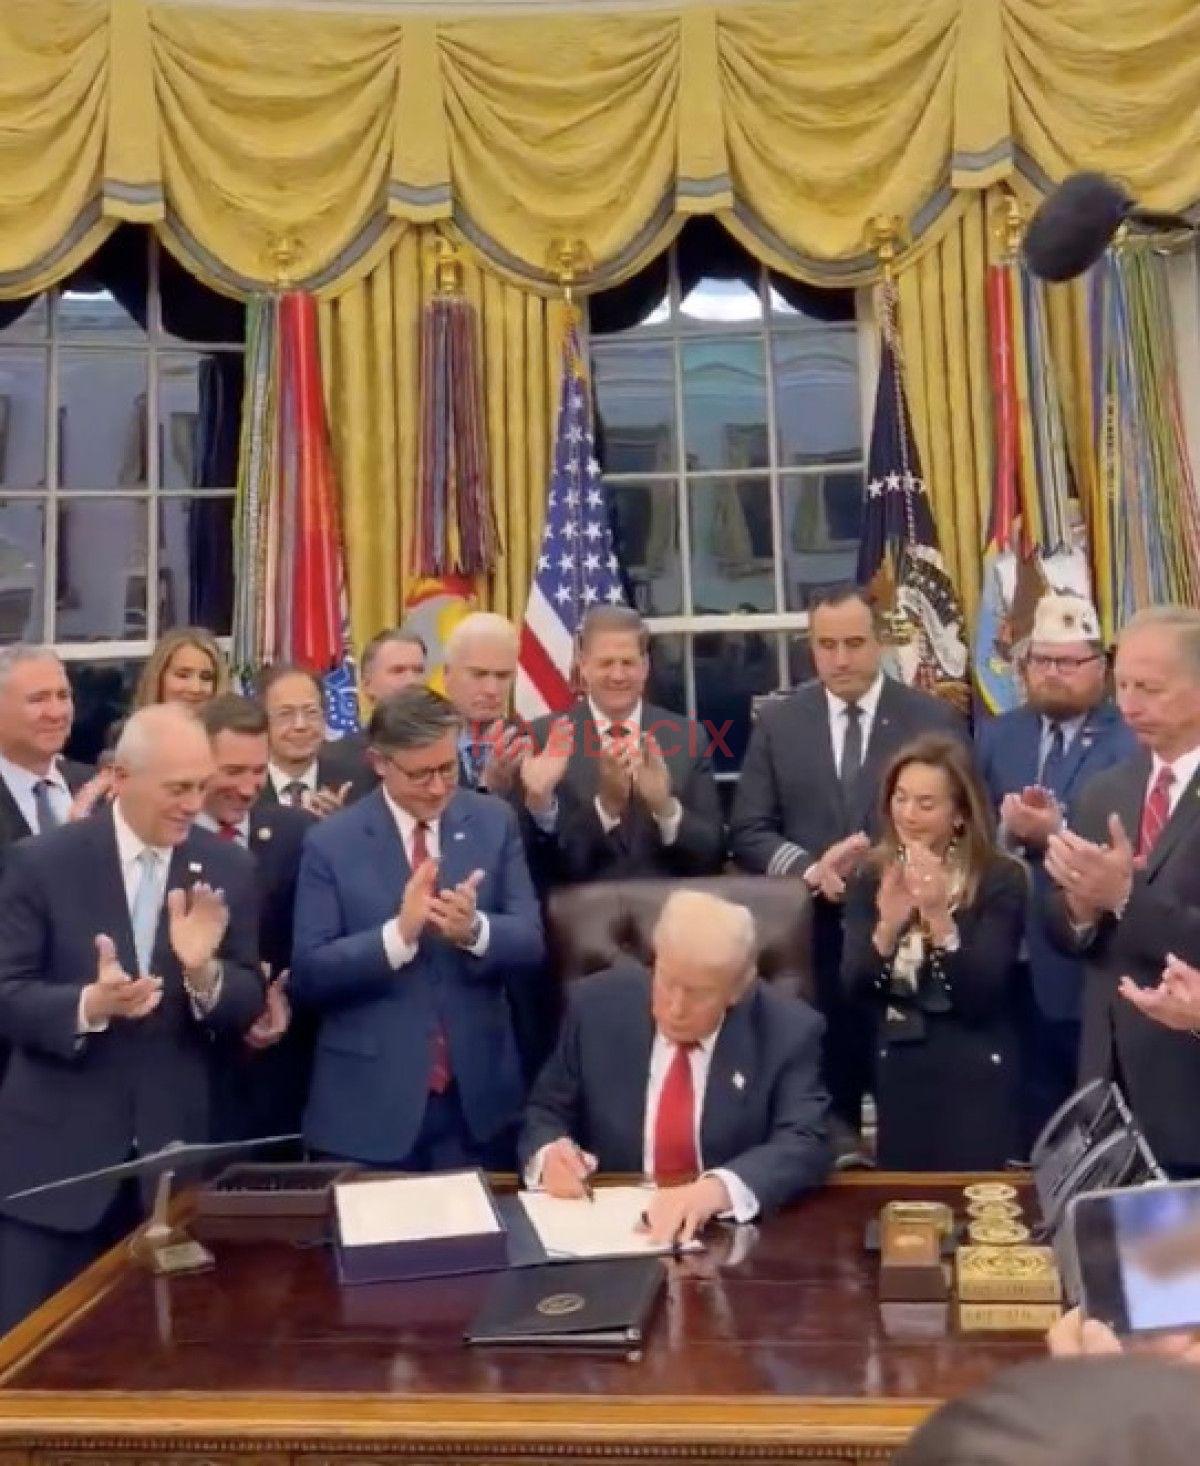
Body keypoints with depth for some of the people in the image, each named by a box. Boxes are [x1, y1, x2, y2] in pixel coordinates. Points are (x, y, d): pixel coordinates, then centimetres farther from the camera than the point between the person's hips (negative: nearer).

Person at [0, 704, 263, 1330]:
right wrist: (89, 1004, -26)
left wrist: (204, 970, -21)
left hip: (174, 1148, 3)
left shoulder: (228, 869, 0)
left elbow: (246, 1005, 1)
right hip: (57, 1153, -2)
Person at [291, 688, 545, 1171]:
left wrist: (474, 929, -23)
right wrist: (399, 932, -23)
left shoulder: (495, 822, 2)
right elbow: (307, 974, -9)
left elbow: (530, 943, -2)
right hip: (369, 1104, -2)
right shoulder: (331, 842, -5)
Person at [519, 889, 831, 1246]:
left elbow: (806, 1146, -17)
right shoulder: (596, 1006, -4)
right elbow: (545, 1113, 5)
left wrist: (717, 1188, -34)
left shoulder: (789, 1031, -8)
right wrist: (548, 1155, -17)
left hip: (733, 1236, -2)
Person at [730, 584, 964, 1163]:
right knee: (826, 1082, 8)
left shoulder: (934, 719, 2)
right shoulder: (777, 722, 5)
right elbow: (747, 832, 3)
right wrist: (811, 870, -14)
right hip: (813, 936, 1)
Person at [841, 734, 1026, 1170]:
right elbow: (855, 987, -7)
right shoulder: (871, 878, 1)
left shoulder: (1001, 879, -9)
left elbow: (983, 995, -16)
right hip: (898, 1072, 3)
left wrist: (939, 916, -29)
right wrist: (888, 924, -24)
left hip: (976, 1077, -3)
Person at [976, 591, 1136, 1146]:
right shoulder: (994, 736, 10)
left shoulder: (1134, 742, -8)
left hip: (1096, 975, -4)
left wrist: (1057, 835, -25)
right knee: (1034, 1128, 17)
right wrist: (1005, 831, -14)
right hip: (1017, 969, 5)